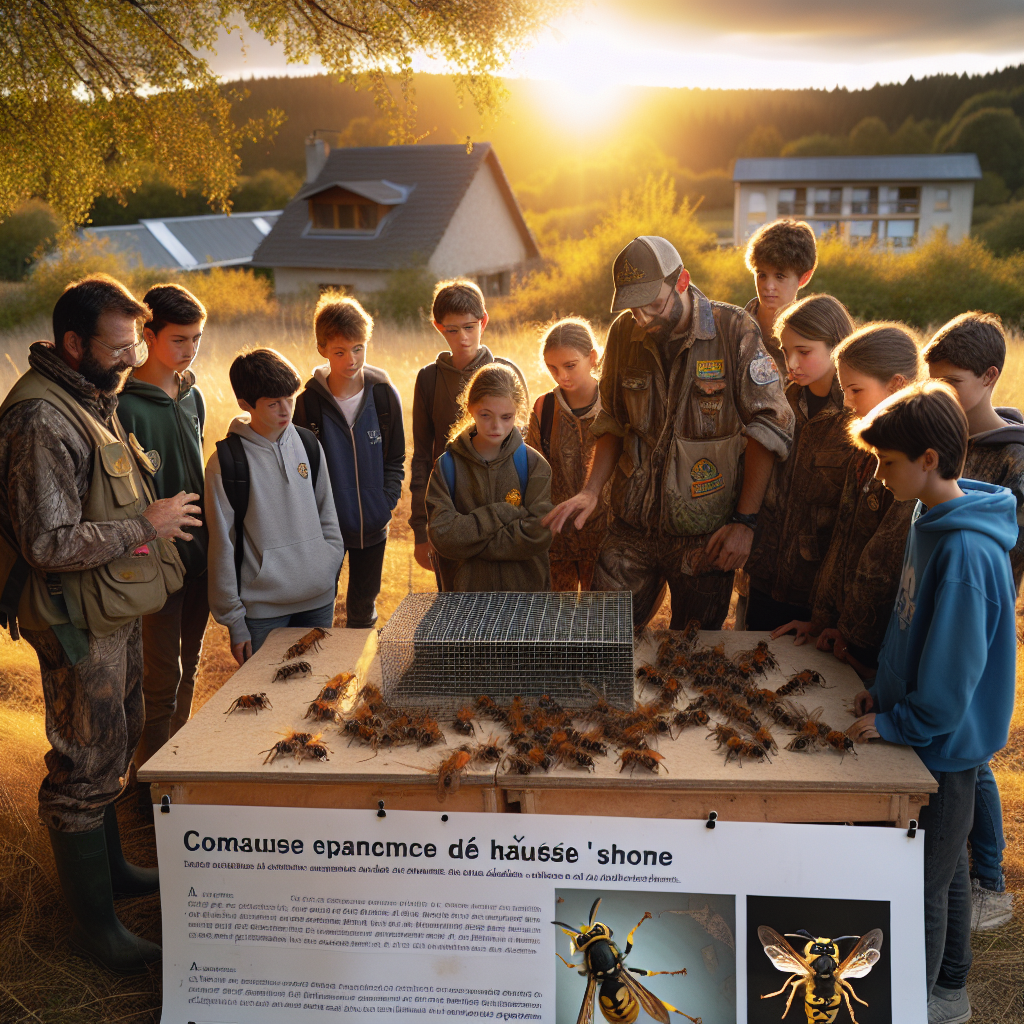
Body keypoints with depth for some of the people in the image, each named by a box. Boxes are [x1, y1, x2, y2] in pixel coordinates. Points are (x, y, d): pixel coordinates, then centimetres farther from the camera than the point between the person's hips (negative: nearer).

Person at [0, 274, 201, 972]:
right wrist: (146, 525, -19)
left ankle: (109, 866, 40)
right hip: (79, 622, -10)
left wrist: (153, 517, 9)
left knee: (117, 745, 21)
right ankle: (93, 922, 16)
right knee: (87, 765, 2)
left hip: (116, 613, 10)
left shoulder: (92, 400, 10)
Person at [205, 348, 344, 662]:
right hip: (261, 608, -4)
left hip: (319, 600, 4)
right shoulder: (226, 462, -9)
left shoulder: (309, 445, 4)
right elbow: (222, 548, -6)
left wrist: (333, 569, 8)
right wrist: (233, 620, -5)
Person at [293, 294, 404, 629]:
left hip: (373, 527, 2)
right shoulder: (307, 402, -10)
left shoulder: (385, 395, -3)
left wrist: (387, 501, -7)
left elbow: (395, 460, 5)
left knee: (363, 608, 18)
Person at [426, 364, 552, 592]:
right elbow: (442, 536, -11)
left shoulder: (533, 464, -3)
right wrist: (502, 514, -14)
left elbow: (539, 534, -13)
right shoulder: (447, 466, -1)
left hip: (527, 589, 0)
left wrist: (469, 540, -12)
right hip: (467, 589, 0)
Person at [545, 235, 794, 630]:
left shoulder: (734, 330, -11)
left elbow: (769, 427, -9)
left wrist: (745, 521, -11)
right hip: (631, 527, 3)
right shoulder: (624, 333, 3)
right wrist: (591, 491, 0)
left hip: (705, 535, -3)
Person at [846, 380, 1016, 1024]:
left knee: (924, 876, 7)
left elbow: (954, 665, -26)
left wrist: (898, 722, -16)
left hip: (945, 741, -9)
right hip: (935, 728, 9)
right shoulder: (932, 519, 2)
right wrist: (886, 689, 9)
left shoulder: (966, 550, -28)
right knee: (944, 865, 22)